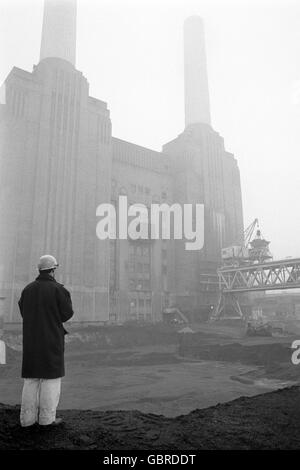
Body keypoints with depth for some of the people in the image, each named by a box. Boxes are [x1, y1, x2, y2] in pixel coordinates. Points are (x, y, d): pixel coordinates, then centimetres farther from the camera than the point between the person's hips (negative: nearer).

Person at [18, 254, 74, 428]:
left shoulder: (28, 289, 4)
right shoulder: (58, 289, -12)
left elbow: (24, 312, 12)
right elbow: (67, 313, -8)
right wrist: (67, 297, 7)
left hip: (31, 340, 5)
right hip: (52, 340, -5)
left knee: (31, 379, 13)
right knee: (51, 377, 5)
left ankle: (28, 418, 17)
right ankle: (47, 418, 8)